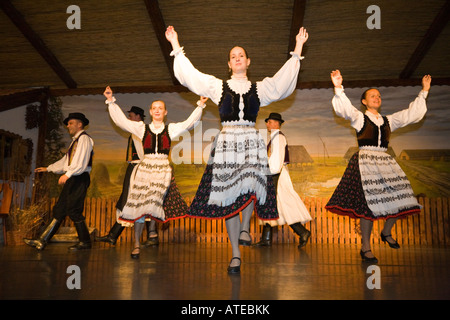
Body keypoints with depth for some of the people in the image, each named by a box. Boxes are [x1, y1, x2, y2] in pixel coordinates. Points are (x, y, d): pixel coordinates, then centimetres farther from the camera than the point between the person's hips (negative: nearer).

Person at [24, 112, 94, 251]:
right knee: (59, 210, 7)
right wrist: (48, 168, 32)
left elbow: (82, 161, -19)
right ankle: (42, 241, 9)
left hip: (79, 178, -10)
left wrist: (67, 174, -27)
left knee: (74, 211, -9)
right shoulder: (75, 140, 24)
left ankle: (85, 242, 2)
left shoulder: (84, 138, -7)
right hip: (72, 179, 10)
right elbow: (65, 161, 30)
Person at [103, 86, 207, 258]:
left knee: (154, 204, -10)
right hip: (144, 168, 0)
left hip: (163, 170, 0)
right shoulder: (142, 128, 10)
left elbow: (190, 123, 6)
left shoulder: (171, 129, 12)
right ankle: (136, 245, 7)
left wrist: (200, 105, -1)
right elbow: (121, 120, 8)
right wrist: (111, 101, 6)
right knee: (140, 205, -1)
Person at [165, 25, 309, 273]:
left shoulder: (260, 88, 18)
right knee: (229, 195, -4)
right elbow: (189, 74, 14)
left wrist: (298, 48, 14)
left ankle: (245, 228, 1)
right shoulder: (218, 86, 15)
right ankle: (235, 255, 4)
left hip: (251, 142, 1)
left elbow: (284, 78, 15)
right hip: (227, 142, 0)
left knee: (252, 186, -26)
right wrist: (176, 45, 14)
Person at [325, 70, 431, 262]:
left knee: (398, 199, 0)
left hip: (385, 162, 6)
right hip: (365, 163, -5)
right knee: (368, 203, -11)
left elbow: (412, 114, 21)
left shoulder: (388, 121, 20)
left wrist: (423, 92, 18)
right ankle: (365, 248, -1)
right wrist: (338, 88, -26)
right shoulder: (359, 118, 6)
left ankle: (386, 232, 26)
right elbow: (345, 108, -11)